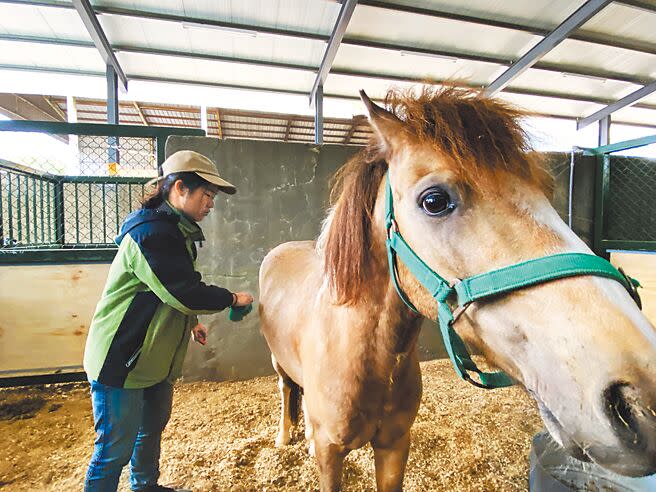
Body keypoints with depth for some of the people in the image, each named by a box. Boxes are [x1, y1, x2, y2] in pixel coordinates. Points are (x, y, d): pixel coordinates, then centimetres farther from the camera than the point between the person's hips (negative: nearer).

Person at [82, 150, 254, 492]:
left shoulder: (175, 231, 8)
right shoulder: (151, 233, -25)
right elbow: (186, 293, -28)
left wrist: (190, 322, 11)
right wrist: (232, 298, -14)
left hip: (155, 357, 10)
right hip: (122, 360, -10)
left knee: (152, 428, 25)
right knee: (116, 448, 5)